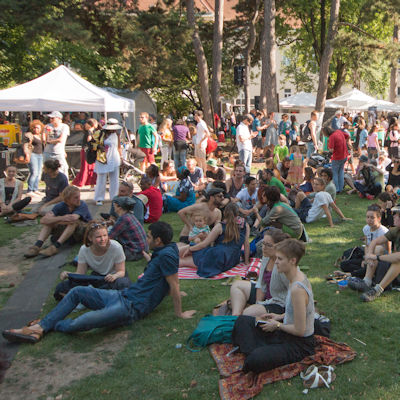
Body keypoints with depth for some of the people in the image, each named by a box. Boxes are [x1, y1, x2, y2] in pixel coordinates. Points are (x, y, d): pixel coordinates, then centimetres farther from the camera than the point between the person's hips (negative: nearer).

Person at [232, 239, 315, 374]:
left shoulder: (297, 289, -31)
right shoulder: (297, 276, -1)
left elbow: (300, 330, -26)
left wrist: (277, 325, -12)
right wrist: (280, 317, 6)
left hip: (300, 344, -10)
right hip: (287, 333, 10)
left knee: (254, 361, -29)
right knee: (242, 321, 9)